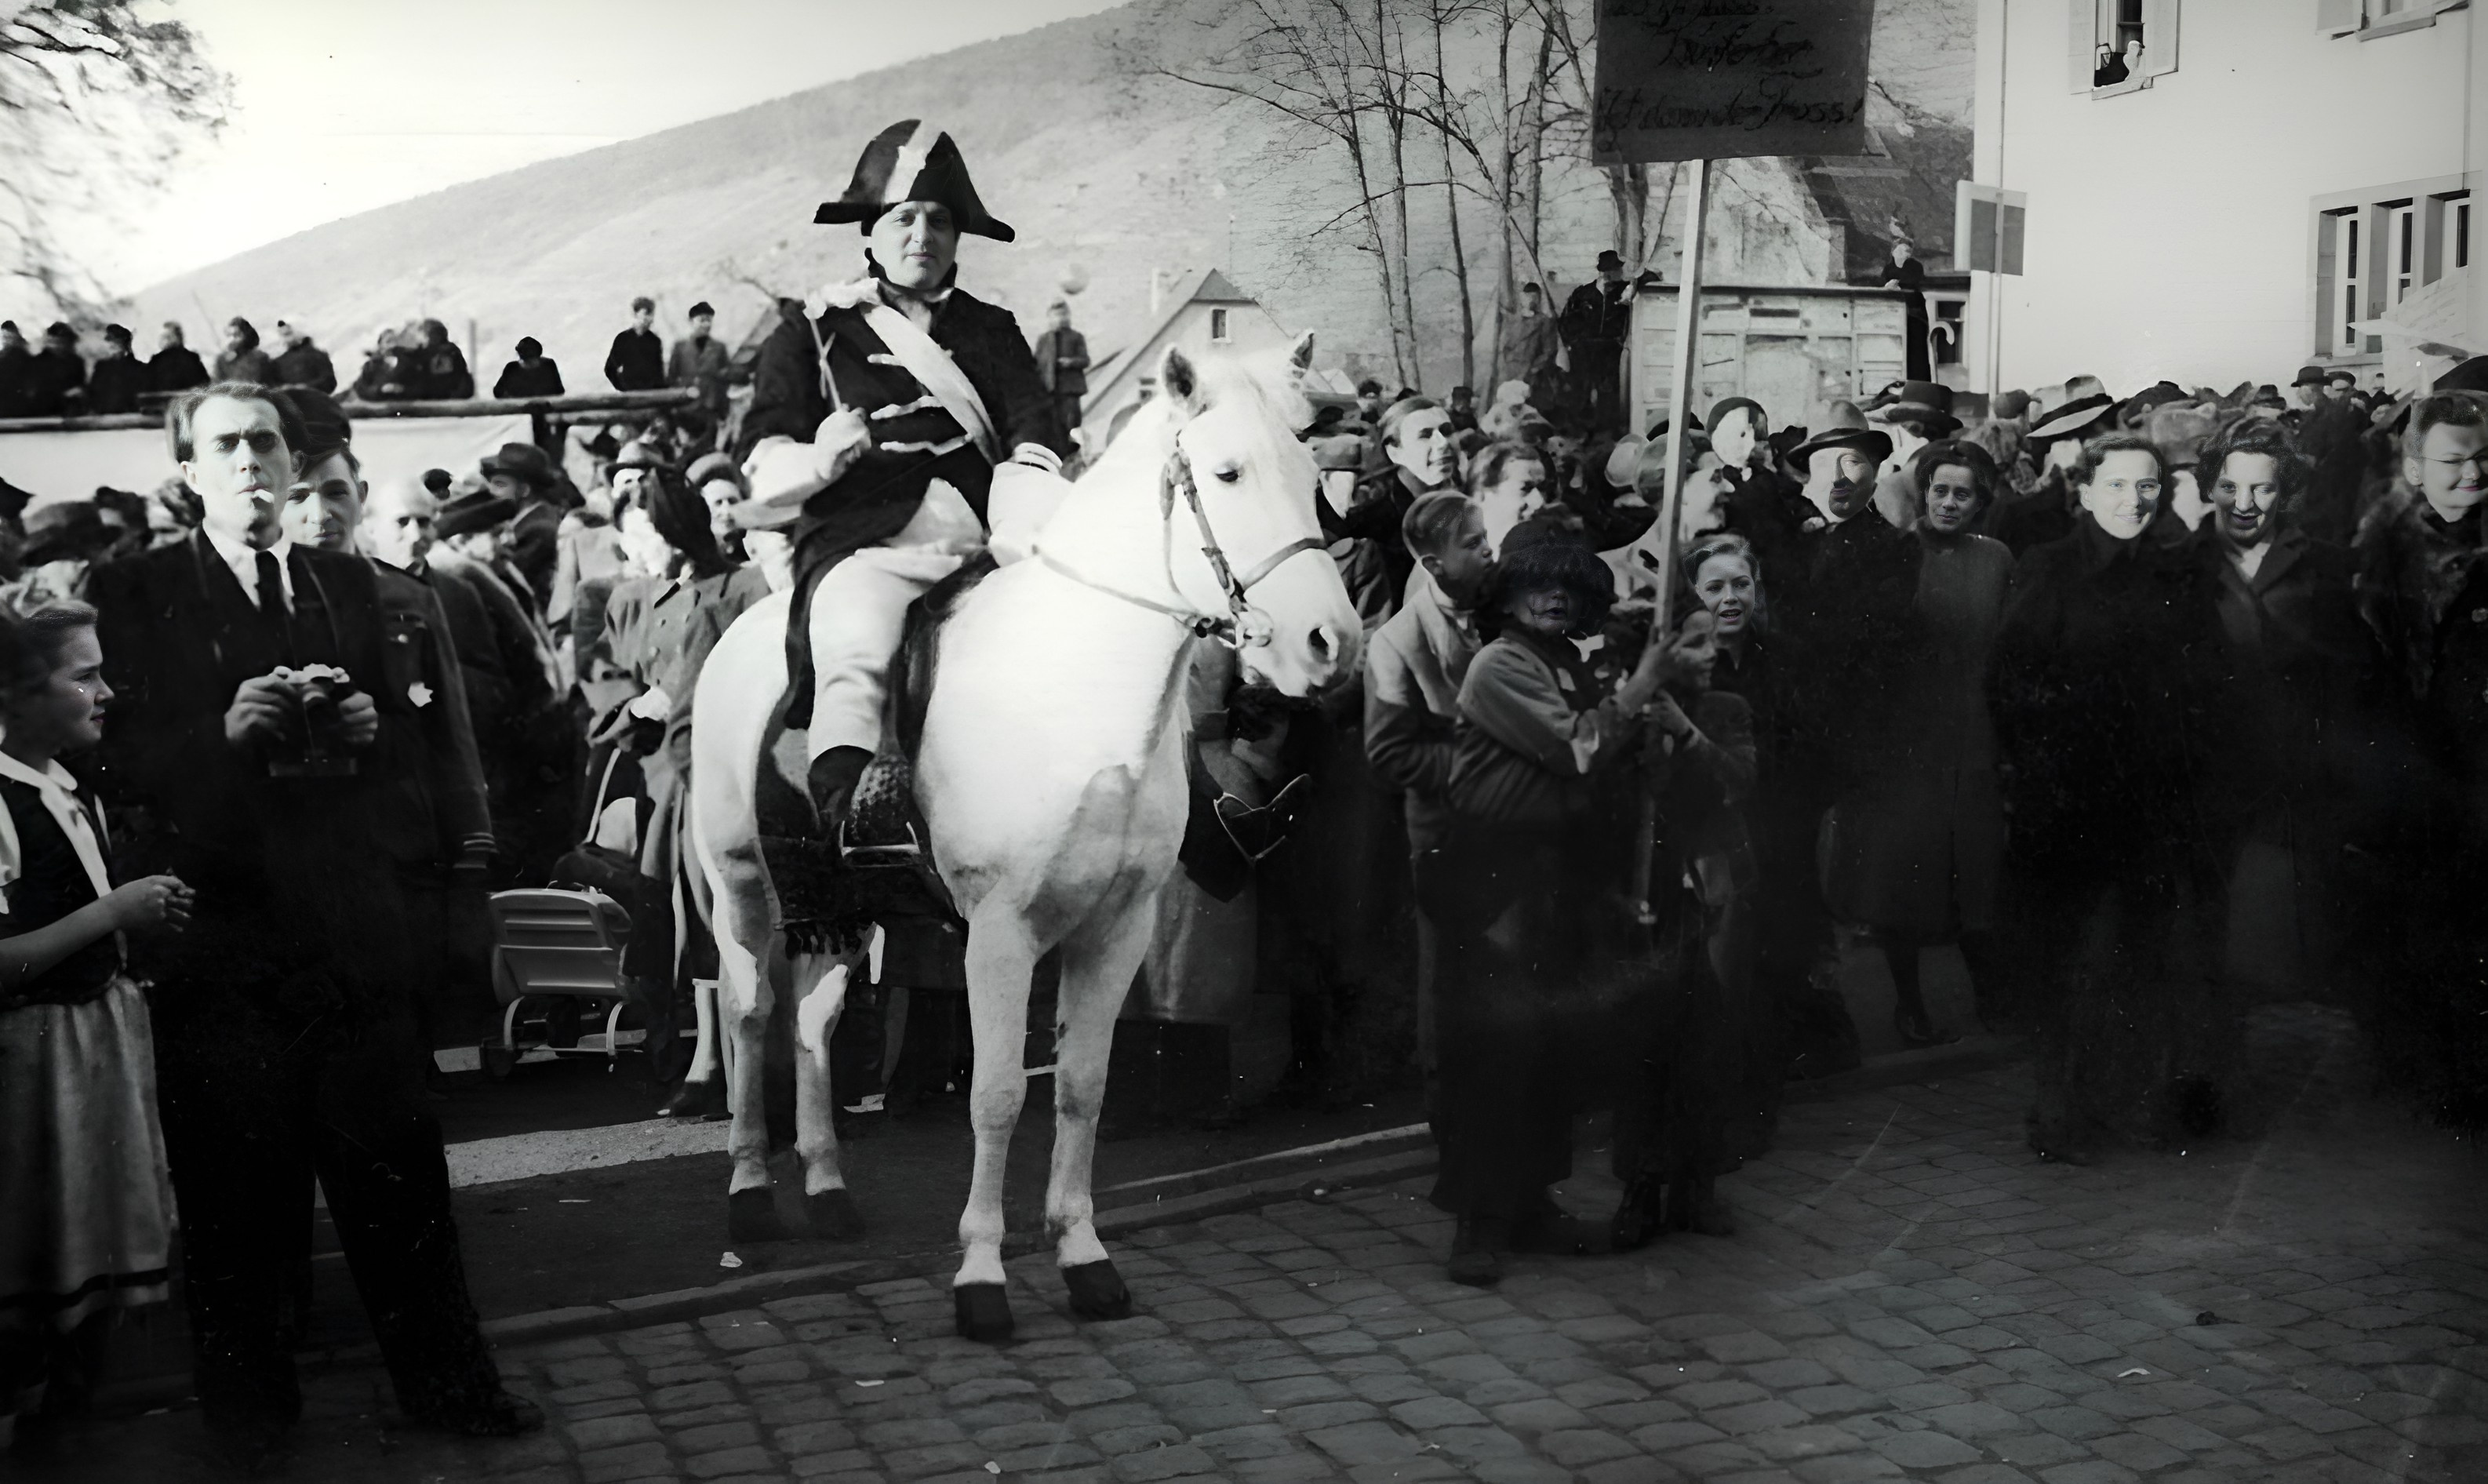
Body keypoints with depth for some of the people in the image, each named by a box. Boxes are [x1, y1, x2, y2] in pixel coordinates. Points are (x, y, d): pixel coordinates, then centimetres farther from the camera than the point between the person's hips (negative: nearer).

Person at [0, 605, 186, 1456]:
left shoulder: (74, 795, 10)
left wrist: (146, 915, 9)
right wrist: (113, 912, -21)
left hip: (109, 1028, 9)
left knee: (99, 1250, 15)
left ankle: (74, 1413, 28)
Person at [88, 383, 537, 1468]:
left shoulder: (349, 584, 12)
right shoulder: (136, 593, 0)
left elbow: (401, 732, 15)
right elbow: (117, 764, -6)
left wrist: (368, 725, -7)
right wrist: (226, 729, -21)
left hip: (345, 919, 3)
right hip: (217, 921, -3)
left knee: (395, 1158, 6)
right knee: (237, 1184, 6)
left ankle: (447, 1382, 18)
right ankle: (248, 1410, 22)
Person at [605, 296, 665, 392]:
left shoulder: (655, 341, 9)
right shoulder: (622, 339, 5)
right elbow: (609, 369, 8)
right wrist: (622, 388, -2)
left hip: (652, 392, 1)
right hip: (629, 392, -1)